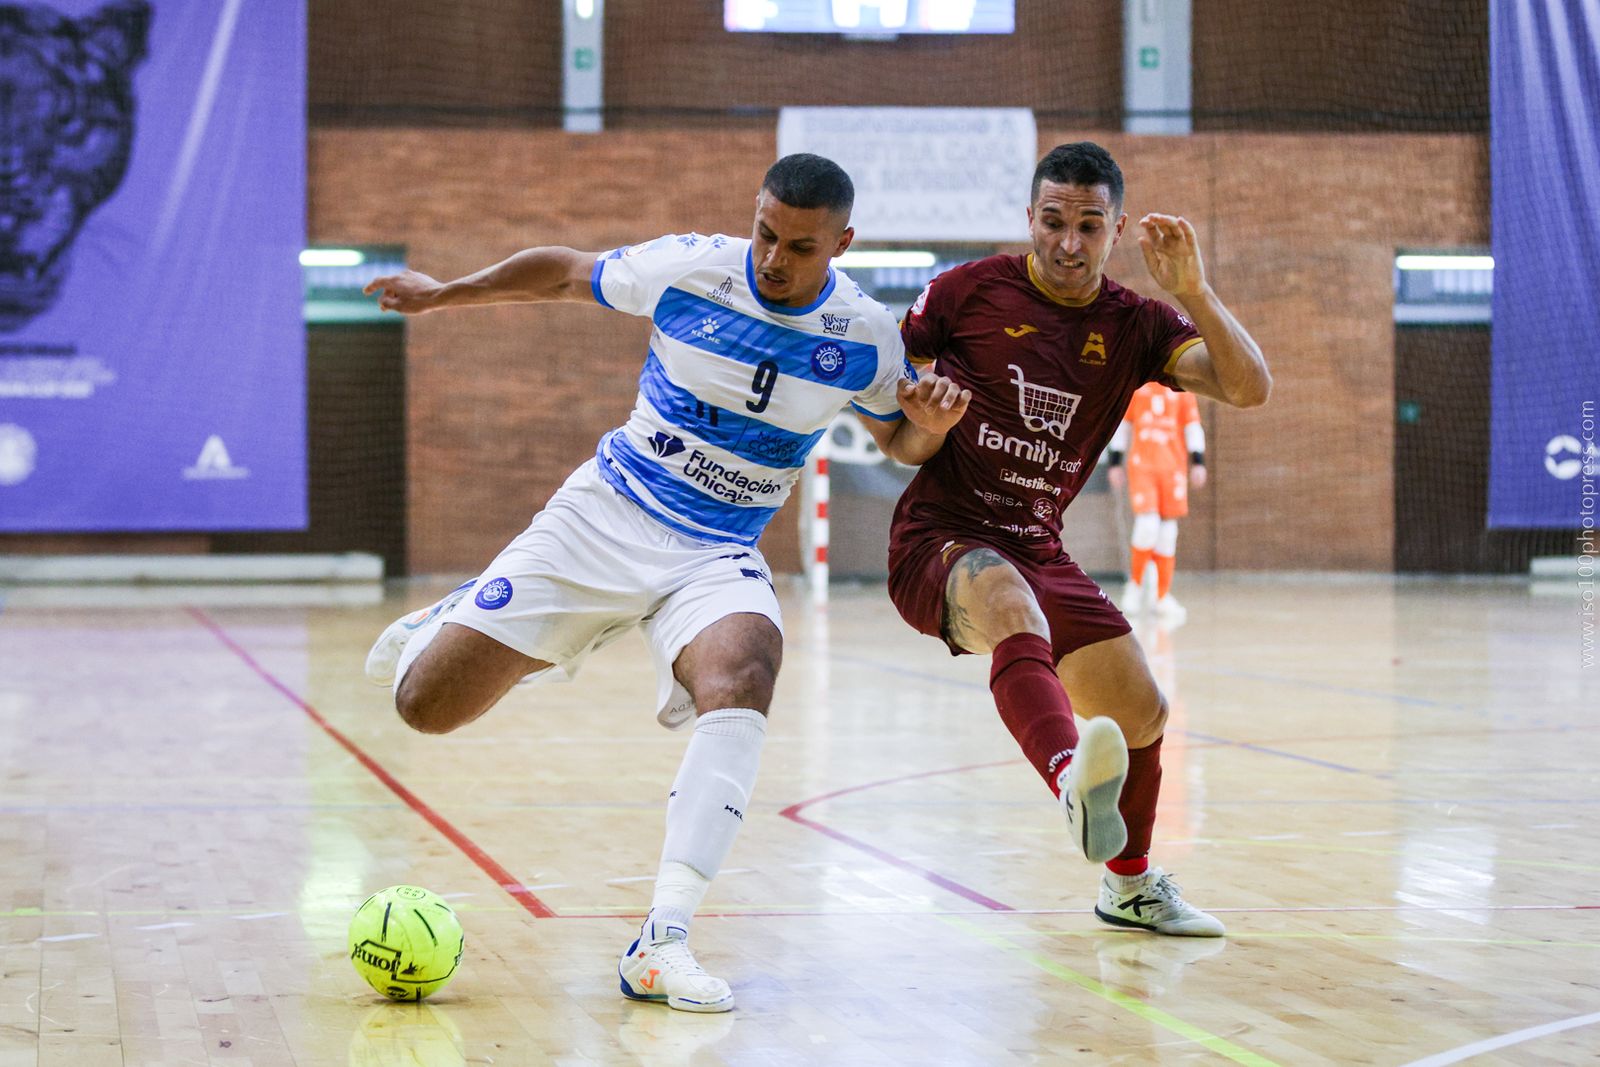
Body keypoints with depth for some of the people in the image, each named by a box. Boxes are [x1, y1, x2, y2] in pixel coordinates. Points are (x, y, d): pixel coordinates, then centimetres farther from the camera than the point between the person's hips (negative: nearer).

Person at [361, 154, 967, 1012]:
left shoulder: (864, 336, -6)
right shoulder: (685, 268, -10)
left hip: (718, 555, 0)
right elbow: (565, 273, 8)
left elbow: (900, 442, 12)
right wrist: (445, 294, 12)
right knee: (424, 706, -7)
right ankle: (446, 624, 32)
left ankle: (661, 941, -37)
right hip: (604, 519, 0)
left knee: (743, 678, -36)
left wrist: (931, 423, -11)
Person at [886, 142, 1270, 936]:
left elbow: (1249, 388, -10)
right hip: (940, 539, -5)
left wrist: (1193, 291, -22)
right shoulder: (969, 291, -3)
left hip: (1037, 550, 5)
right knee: (1011, 600, -39)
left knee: (1141, 714, 5)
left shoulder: (1135, 325, 4)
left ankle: (1130, 885, 34)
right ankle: (1072, 783, -67)